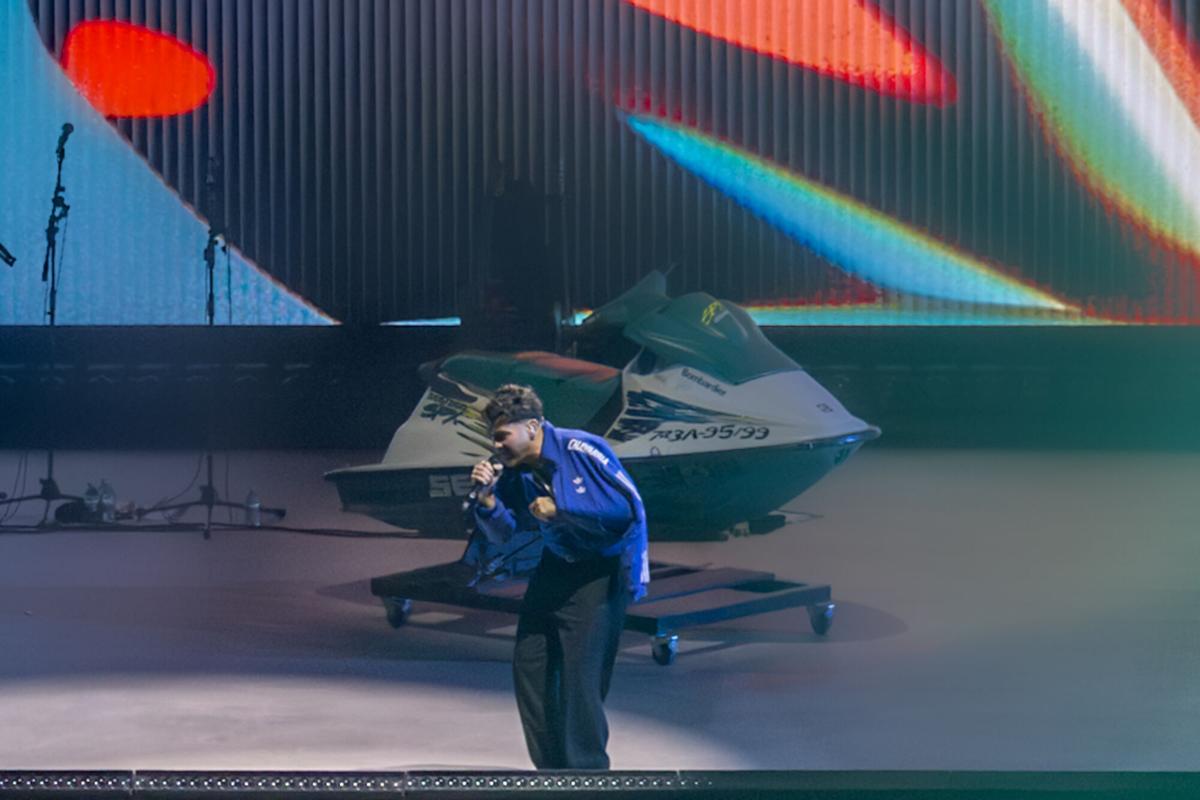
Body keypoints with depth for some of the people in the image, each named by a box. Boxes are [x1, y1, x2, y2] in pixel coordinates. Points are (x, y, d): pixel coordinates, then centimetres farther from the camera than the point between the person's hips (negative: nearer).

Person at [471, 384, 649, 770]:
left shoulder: (583, 450, -20)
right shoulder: (514, 470, -1)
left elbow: (629, 508, -21)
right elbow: (503, 532, 4)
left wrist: (558, 512, -20)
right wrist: (487, 499, -17)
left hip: (600, 573, -7)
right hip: (555, 566, 7)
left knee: (580, 674, -15)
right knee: (529, 666, 5)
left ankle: (587, 771, -5)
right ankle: (554, 771, 18)